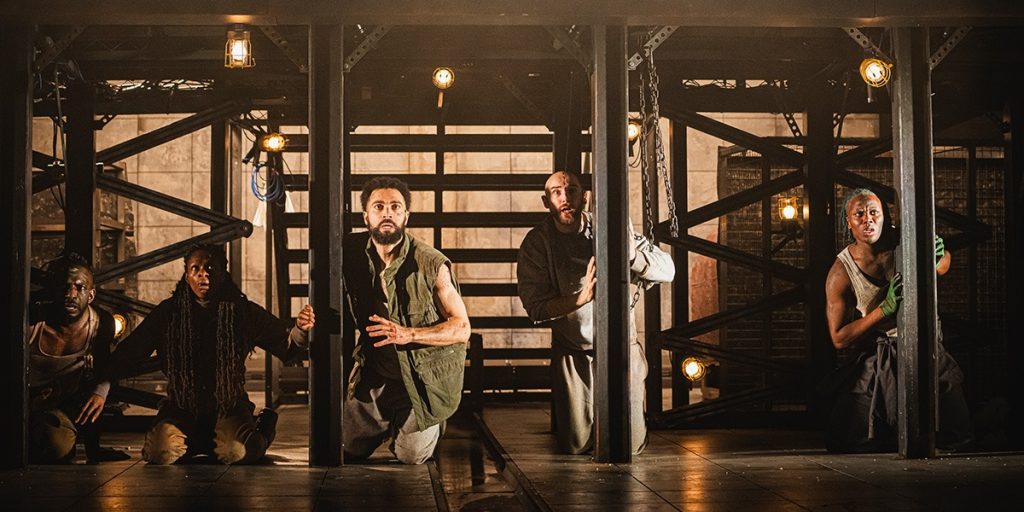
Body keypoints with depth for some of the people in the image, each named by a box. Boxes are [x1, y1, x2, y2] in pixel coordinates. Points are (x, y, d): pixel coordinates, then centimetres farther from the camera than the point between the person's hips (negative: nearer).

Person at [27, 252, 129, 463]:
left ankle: (92, 449, -1)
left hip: (69, 403, 3)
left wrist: (101, 392, -13)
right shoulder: (30, 324, -21)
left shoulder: (102, 323, -10)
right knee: (59, 446, -27)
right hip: (32, 404, -3)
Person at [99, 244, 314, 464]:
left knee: (237, 452, -30)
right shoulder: (168, 312, -1)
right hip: (182, 406, 1)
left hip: (229, 406, -1)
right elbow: (129, 352, -2)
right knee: (161, 453, -26)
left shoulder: (243, 311, -2)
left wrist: (299, 330, -28)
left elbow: (286, 346, -4)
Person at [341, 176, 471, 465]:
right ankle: (390, 422, 39)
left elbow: (462, 328, -17)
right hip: (376, 370, 4)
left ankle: (431, 424, 30)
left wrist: (407, 334, -30)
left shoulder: (431, 264, -20)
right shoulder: (351, 252, -9)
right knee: (351, 449, 7)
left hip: (426, 375, -4)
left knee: (410, 457, -3)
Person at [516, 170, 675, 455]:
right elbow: (536, 308, -14)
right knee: (574, 447, 0)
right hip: (573, 353, 0)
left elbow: (666, 271, -14)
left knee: (630, 446, 0)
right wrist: (580, 298, -30)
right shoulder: (536, 243, -8)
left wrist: (625, 250, -30)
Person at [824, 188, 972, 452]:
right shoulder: (841, 274, -14)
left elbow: (945, 259, 14)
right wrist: (885, 308, -25)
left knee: (956, 430, -10)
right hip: (875, 358, -2)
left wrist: (936, 262, -14)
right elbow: (839, 339, -14)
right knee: (849, 443, -11)